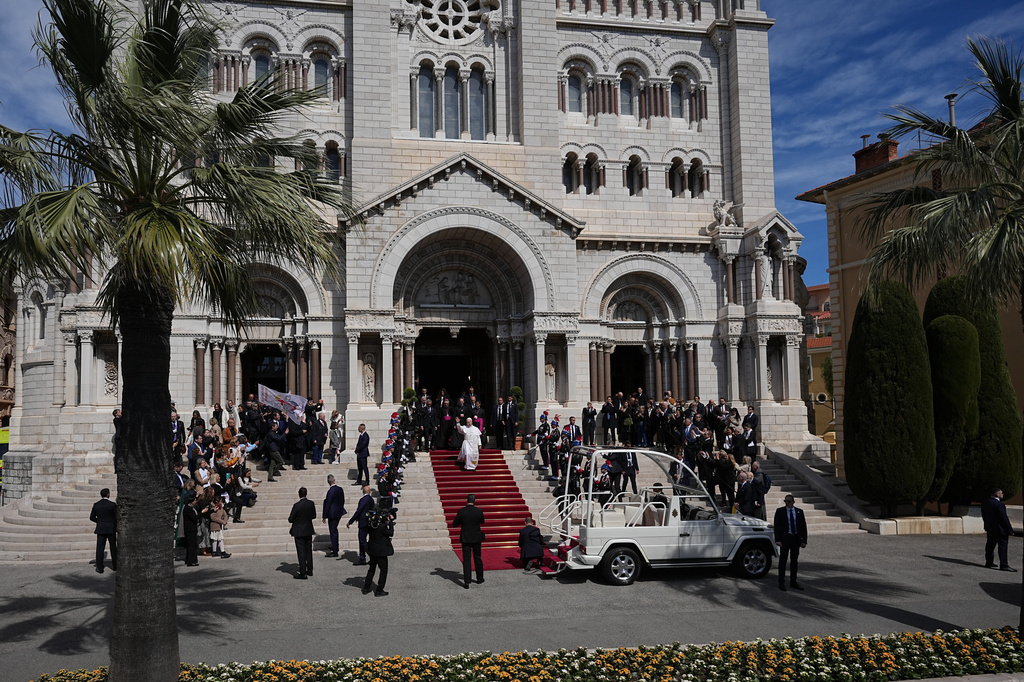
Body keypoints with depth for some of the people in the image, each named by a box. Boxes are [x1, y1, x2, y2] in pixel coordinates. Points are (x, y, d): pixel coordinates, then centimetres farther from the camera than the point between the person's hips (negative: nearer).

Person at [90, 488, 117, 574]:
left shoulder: (96, 505, 0)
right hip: (111, 528, -1)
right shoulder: (112, 504, -10)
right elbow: (117, 517, -10)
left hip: (101, 529, 1)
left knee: (100, 548, 1)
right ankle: (114, 566, 19)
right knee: (113, 547, 12)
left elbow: (92, 517, 6)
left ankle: (99, 568, -2)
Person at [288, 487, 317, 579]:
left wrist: (289, 517, 7)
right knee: (308, 551, 18)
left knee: (301, 553, 0)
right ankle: (309, 570, 28)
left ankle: (302, 573, 2)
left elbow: (291, 520, -15)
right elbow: (314, 516, 6)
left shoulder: (297, 505, -20)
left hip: (299, 532, -5)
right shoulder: (311, 503, -5)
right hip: (309, 531, 5)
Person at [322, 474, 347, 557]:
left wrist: (324, 517, -11)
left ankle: (335, 552, 4)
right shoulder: (340, 489, 1)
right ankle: (335, 547, 40)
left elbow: (327, 504, -18)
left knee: (333, 532, 0)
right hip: (339, 513, 8)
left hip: (332, 514, -8)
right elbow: (342, 501, 10)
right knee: (335, 530, 25)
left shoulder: (330, 491, -22)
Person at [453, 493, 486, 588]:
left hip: (465, 538, -1)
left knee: (466, 560, 2)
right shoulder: (479, 511, -10)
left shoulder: (461, 511, -12)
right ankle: (479, 578, 31)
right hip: (476, 538, 1)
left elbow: (454, 524, -4)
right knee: (477, 558, 17)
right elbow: (482, 522, 8)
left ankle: (466, 582, -4)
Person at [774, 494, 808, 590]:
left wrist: (804, 540, -2)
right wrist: (778, 540, -13)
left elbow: (803, 526, 7)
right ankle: (781, 583, 5)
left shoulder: (799, 512, 7)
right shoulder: (780, 511, 0)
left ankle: (793, 582, 20)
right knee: (783, 561, 0)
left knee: (794, 561, 10)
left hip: (796, 539, 3)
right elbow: (777, 526, -3)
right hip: (785, 538, -3)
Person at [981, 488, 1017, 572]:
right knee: (1003, 546, -3)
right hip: (1000, 529, -8)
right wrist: (1010, 530, -13)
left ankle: (989, 562, 23)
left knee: (990, 546, 15)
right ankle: (1004, 565, -5)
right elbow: (1004, 518, -19)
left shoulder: (984, 503, 4)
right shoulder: (999, 504, -21)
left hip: (990, 529, 8)